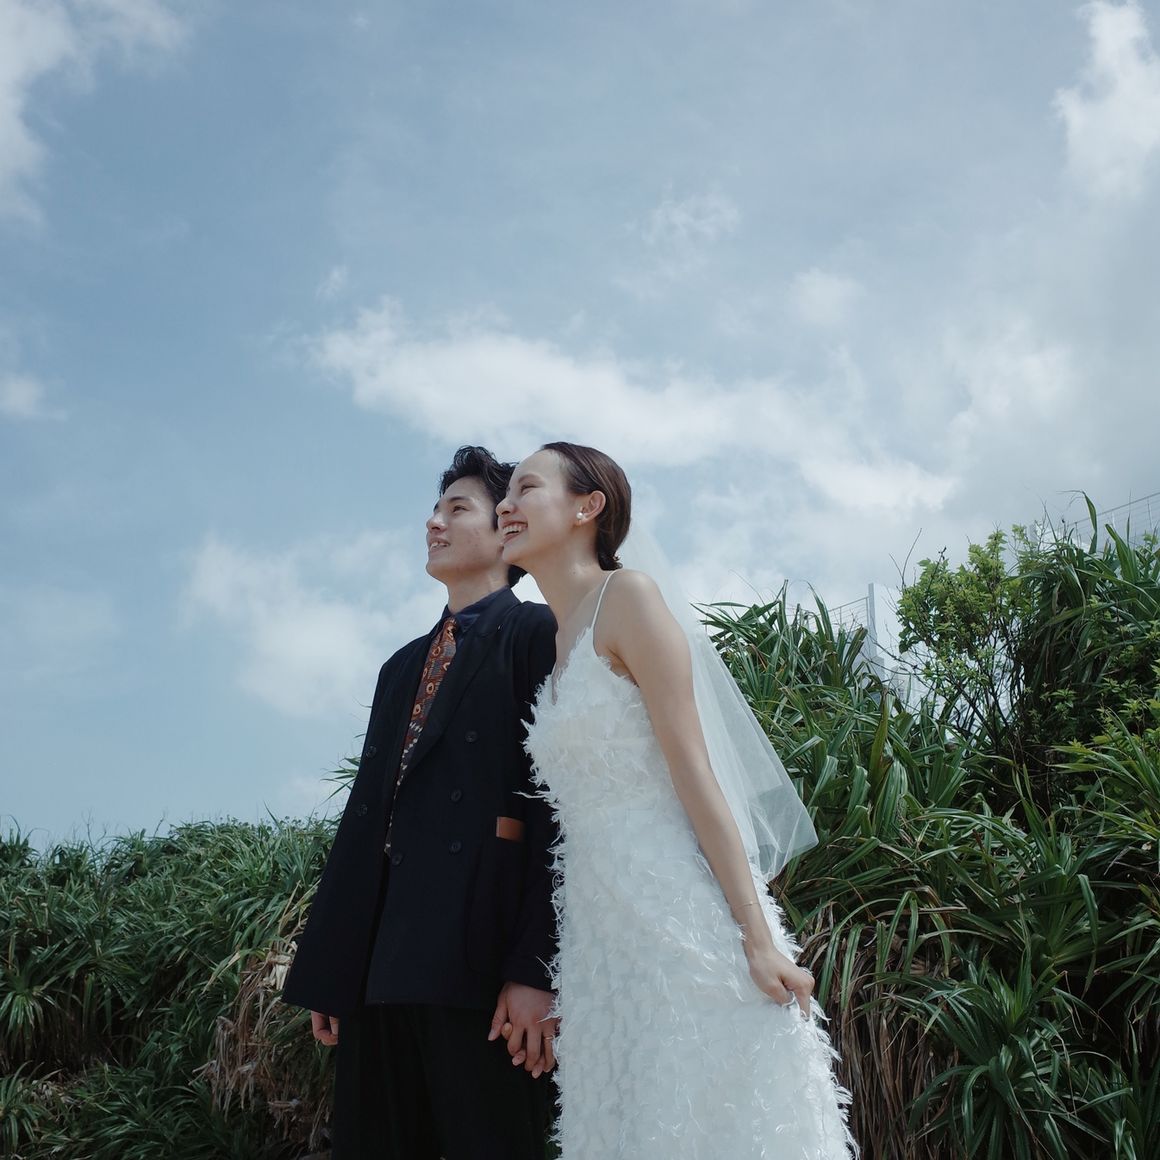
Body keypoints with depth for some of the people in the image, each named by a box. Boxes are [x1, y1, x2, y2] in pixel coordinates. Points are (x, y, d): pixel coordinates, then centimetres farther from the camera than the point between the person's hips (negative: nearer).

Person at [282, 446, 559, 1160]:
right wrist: (327, 968, 13)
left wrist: (536, 967, -17)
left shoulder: (539, 633, 2)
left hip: (481, 957, -7)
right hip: (378, 961, 7)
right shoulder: (404, 666, 24)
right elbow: (367, 809, 19)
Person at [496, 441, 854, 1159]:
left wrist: (758, 938, -17)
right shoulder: (558, 644, 17)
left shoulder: (628, 597, -6)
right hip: (600, 932, 8)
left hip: (678, 910, -8)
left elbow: (694, 775, -13)